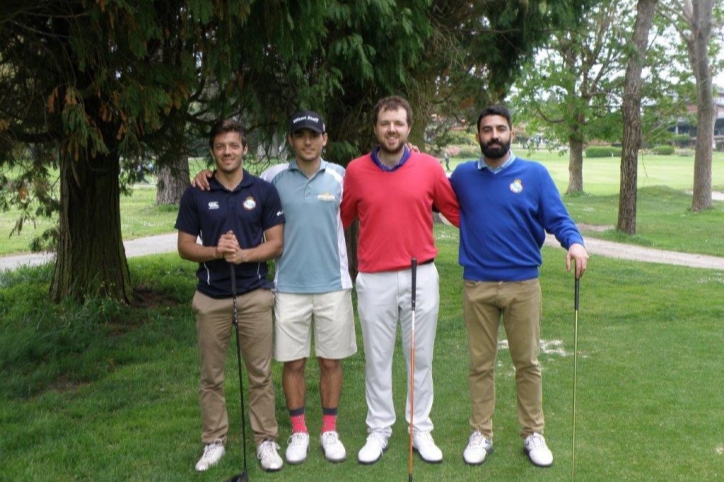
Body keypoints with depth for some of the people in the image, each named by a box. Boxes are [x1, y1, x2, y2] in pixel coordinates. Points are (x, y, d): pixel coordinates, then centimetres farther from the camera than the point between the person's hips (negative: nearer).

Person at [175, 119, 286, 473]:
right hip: (211, 297, 1)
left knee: (260, 374, 6)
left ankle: (266, 440, 18)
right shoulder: (195, 195, 1)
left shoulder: (264, 191, -1)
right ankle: (214, 441, 23)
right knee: (211, 376, 9)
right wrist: (215, 251, -18)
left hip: (255, 294, -1)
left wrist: (244, 254, -20)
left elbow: (276, 244, -2)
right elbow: (184, 247, 1)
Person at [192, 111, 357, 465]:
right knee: (293, 362, 6)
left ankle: (330, 431, 24)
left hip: (333, 285, 0)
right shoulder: (274, 177, 0)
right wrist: (209, 175, -4)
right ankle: (298, 432, 22)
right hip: (289, 287, 0)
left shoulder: (339, 176, 0)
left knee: (331, 360, 9)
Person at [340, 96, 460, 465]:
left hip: (422, 276, 0)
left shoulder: (430, 168, -1)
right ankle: (378, 431, 24)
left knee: (420, 357, 10)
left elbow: (457, 212, 9)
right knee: (377, 359, 10)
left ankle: (420, 430, 25)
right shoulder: (356, 171, -1)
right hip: (374, 280, 0)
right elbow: (339, 220, 9)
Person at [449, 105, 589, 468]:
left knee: (527, 363, 9)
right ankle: (481, 434, 22)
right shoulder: (462, 175, 5)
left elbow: (557, 218, -3)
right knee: (480, 364, 9)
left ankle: (533, 434, 23)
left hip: (523, 285, -1)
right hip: (477, 287, 1)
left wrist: (574, 242, -24)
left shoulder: (535, 174, -1)